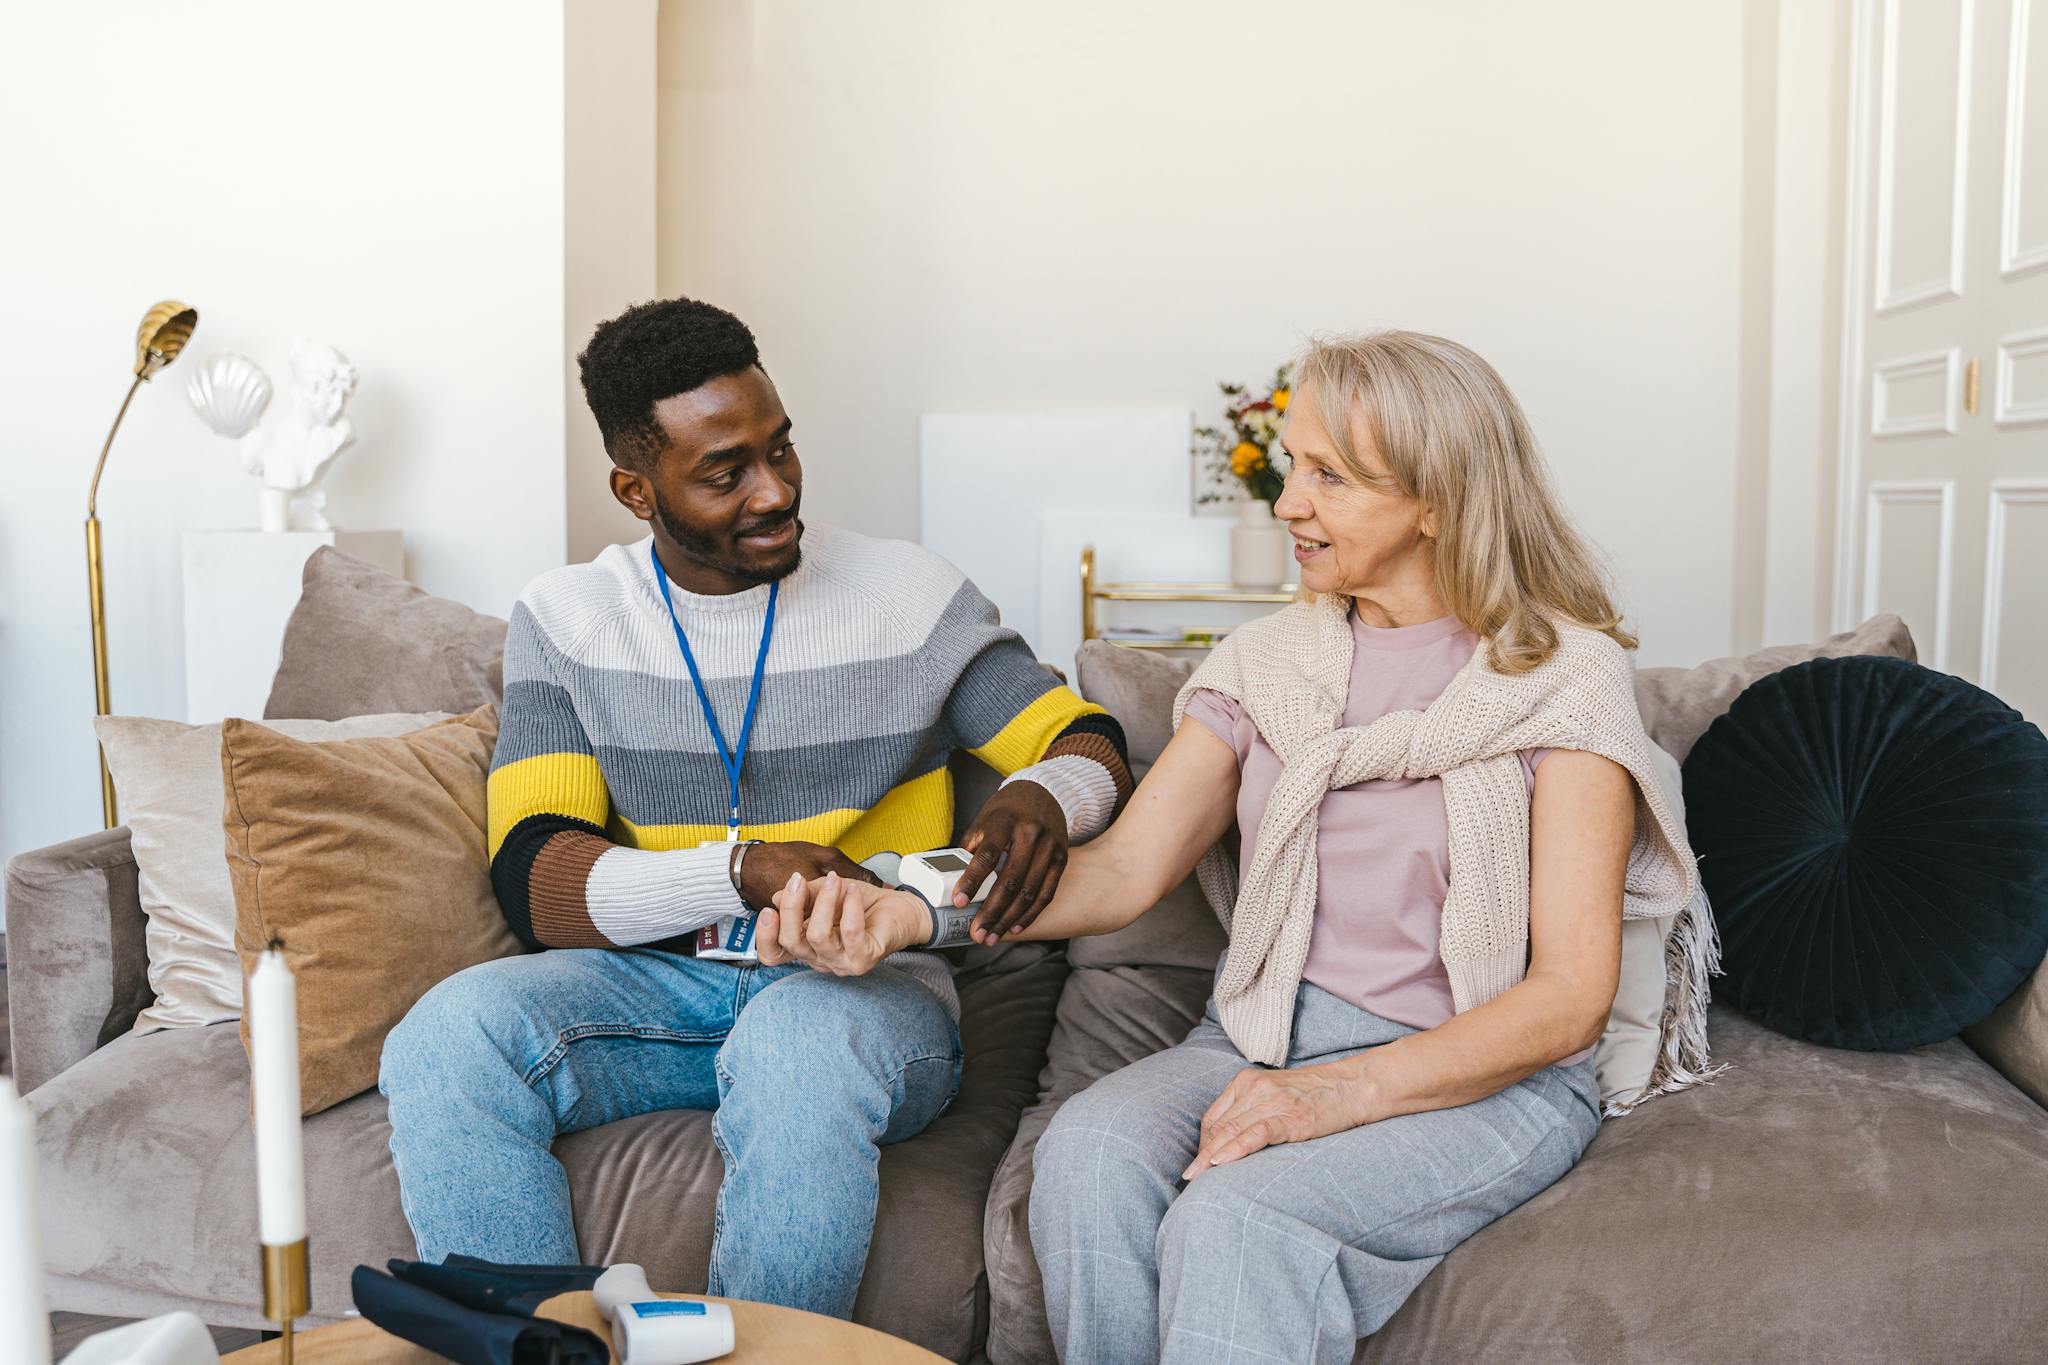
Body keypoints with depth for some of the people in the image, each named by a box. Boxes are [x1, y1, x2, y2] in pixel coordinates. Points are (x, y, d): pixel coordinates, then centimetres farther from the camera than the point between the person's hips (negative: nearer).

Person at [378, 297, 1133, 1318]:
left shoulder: (913, 596, 1)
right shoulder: (562, 618, 4)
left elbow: (1092, 746, 7)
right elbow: (533, 881, -6)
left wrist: (1040, 796, -19)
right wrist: (742, 870, -24)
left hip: (867, 987, -1)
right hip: (653, 981, 2)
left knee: (800, 1040, -37)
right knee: (450, 1035, -27)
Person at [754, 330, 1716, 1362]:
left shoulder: (1565, 675, -6)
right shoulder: (1267, 662, 8)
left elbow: (1570, 996, -11)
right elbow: (1124, 868, -1)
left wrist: (1347, 1090, -25)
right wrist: (909, 912, -18)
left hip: (1485, 1080, -4)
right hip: (1266, 1043, 4)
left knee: (1233, 1216, -32)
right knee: (1089, 1152, -27)